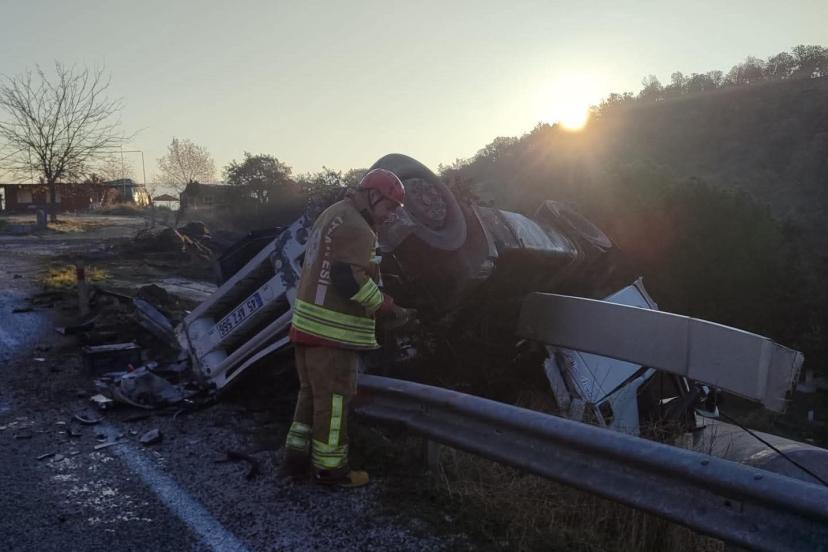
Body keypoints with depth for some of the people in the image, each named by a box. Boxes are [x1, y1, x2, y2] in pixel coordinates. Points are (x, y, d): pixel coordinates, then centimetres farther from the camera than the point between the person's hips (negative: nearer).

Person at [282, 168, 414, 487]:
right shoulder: (356, 228, -16)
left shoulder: (332, 214, 17)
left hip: (306, 322, 10)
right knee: (334, 398, 1)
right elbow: (349, 279, -24)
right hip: (333, 330, -10)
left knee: (311, 391, 18)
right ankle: (330, 468, 12)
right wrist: (389, 309, -16)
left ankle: (297, 456, 25)